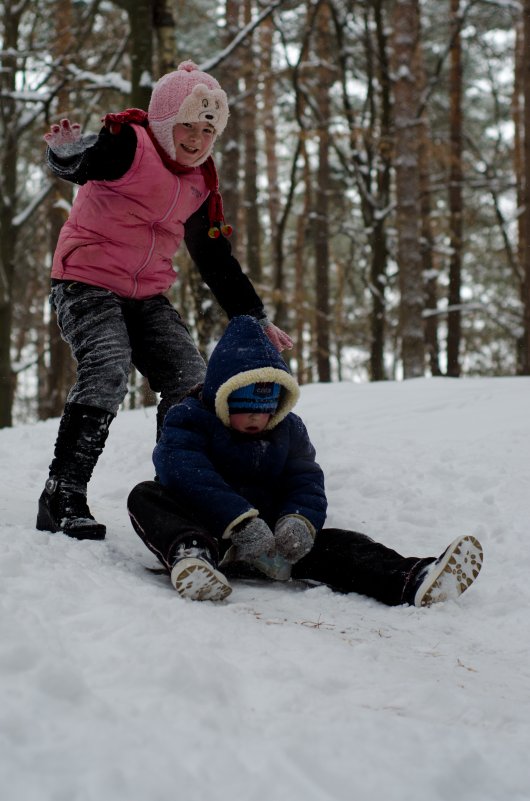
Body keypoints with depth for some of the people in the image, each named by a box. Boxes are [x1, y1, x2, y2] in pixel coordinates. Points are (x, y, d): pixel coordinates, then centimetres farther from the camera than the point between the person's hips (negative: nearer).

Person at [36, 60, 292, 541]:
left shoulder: (200, 182, 9)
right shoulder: (129, 145, -12)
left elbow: (216, 259, 17)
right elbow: (81, 166, -35)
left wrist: (255, 320, 14)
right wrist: (66, 152, -60)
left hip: (148, 297, 7)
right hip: (87, 283, -7)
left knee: (190, 380, -6)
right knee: (108, 370, -28)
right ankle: (62, 497, -26)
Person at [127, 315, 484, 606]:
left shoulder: (289, 429, 13)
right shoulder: (190, 419, -5)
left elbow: (307, 482, 3)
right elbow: (188, 475, -23)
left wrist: (300, 521, -22)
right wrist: (241, 521, -36)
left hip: (266, 526, 4)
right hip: (205, 529, -4)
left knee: (333, 543, -19)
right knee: (145, 496, -31)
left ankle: (409, 580, -43)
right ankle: (191, 555, -62)